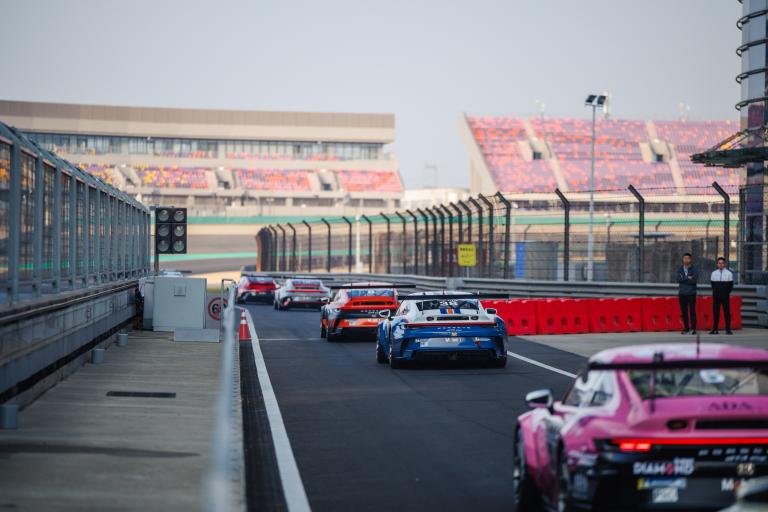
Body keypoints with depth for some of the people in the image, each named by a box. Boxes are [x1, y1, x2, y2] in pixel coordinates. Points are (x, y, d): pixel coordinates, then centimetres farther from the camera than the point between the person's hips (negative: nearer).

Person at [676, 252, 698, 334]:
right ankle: (686, 327, 14)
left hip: (691, 293, -3)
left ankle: (693, 328, 1)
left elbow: (694, 280, -15)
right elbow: (678, 279, -5)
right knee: (684, 311, 6)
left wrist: (683, 279, -10)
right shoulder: (680, 269, 9)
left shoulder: (694, 269, -2)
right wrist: (687, 278, -13)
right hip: (682, 293, 4)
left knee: (692, 311, -4)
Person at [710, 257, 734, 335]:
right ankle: (715, 329, 5)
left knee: (727, 312, -1)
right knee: (715, 312, 2)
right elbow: (713, 284, 11)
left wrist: (726, 293, -3)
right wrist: (715, 292, 2)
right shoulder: (714, 273, 8)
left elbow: (731, 285, 3)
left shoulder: (729, 273, 2)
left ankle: (728, 329, 2)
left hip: (725, 296, -2)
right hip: (716, 296, 2)